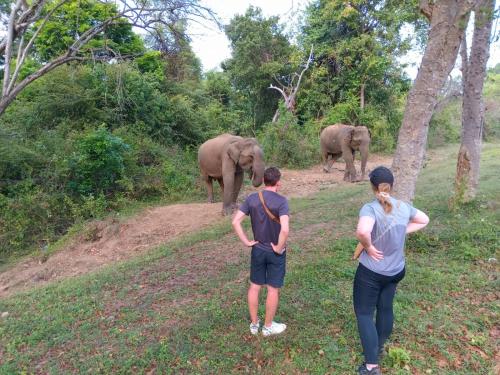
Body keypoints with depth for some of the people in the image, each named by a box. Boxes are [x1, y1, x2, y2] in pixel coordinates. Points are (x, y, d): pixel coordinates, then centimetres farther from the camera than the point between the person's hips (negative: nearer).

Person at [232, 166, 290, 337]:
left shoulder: (252, 198, -6)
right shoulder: (281, 201, -20)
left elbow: (235, 222, -8)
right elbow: (285, 229, -31)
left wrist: (246, 242, -2)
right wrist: (279, 248, -16)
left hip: (257, 250, 4)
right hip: (275, 252, -4)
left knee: (254, 286, 17)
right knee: (273, 289, 12)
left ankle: (254, 324, 32)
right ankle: (268, 326, 28)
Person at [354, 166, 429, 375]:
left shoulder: (370, 208, -24)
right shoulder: (403, 207, -5)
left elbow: (362, 231, -43)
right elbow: (424, 220, 14)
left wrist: (368, 247, -24)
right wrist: (403, 231, 7)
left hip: (371, 272, -6)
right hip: (396, 270, 6)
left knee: (364, 313, 6)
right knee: (385, 307, 23)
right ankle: (379, 346, 44)